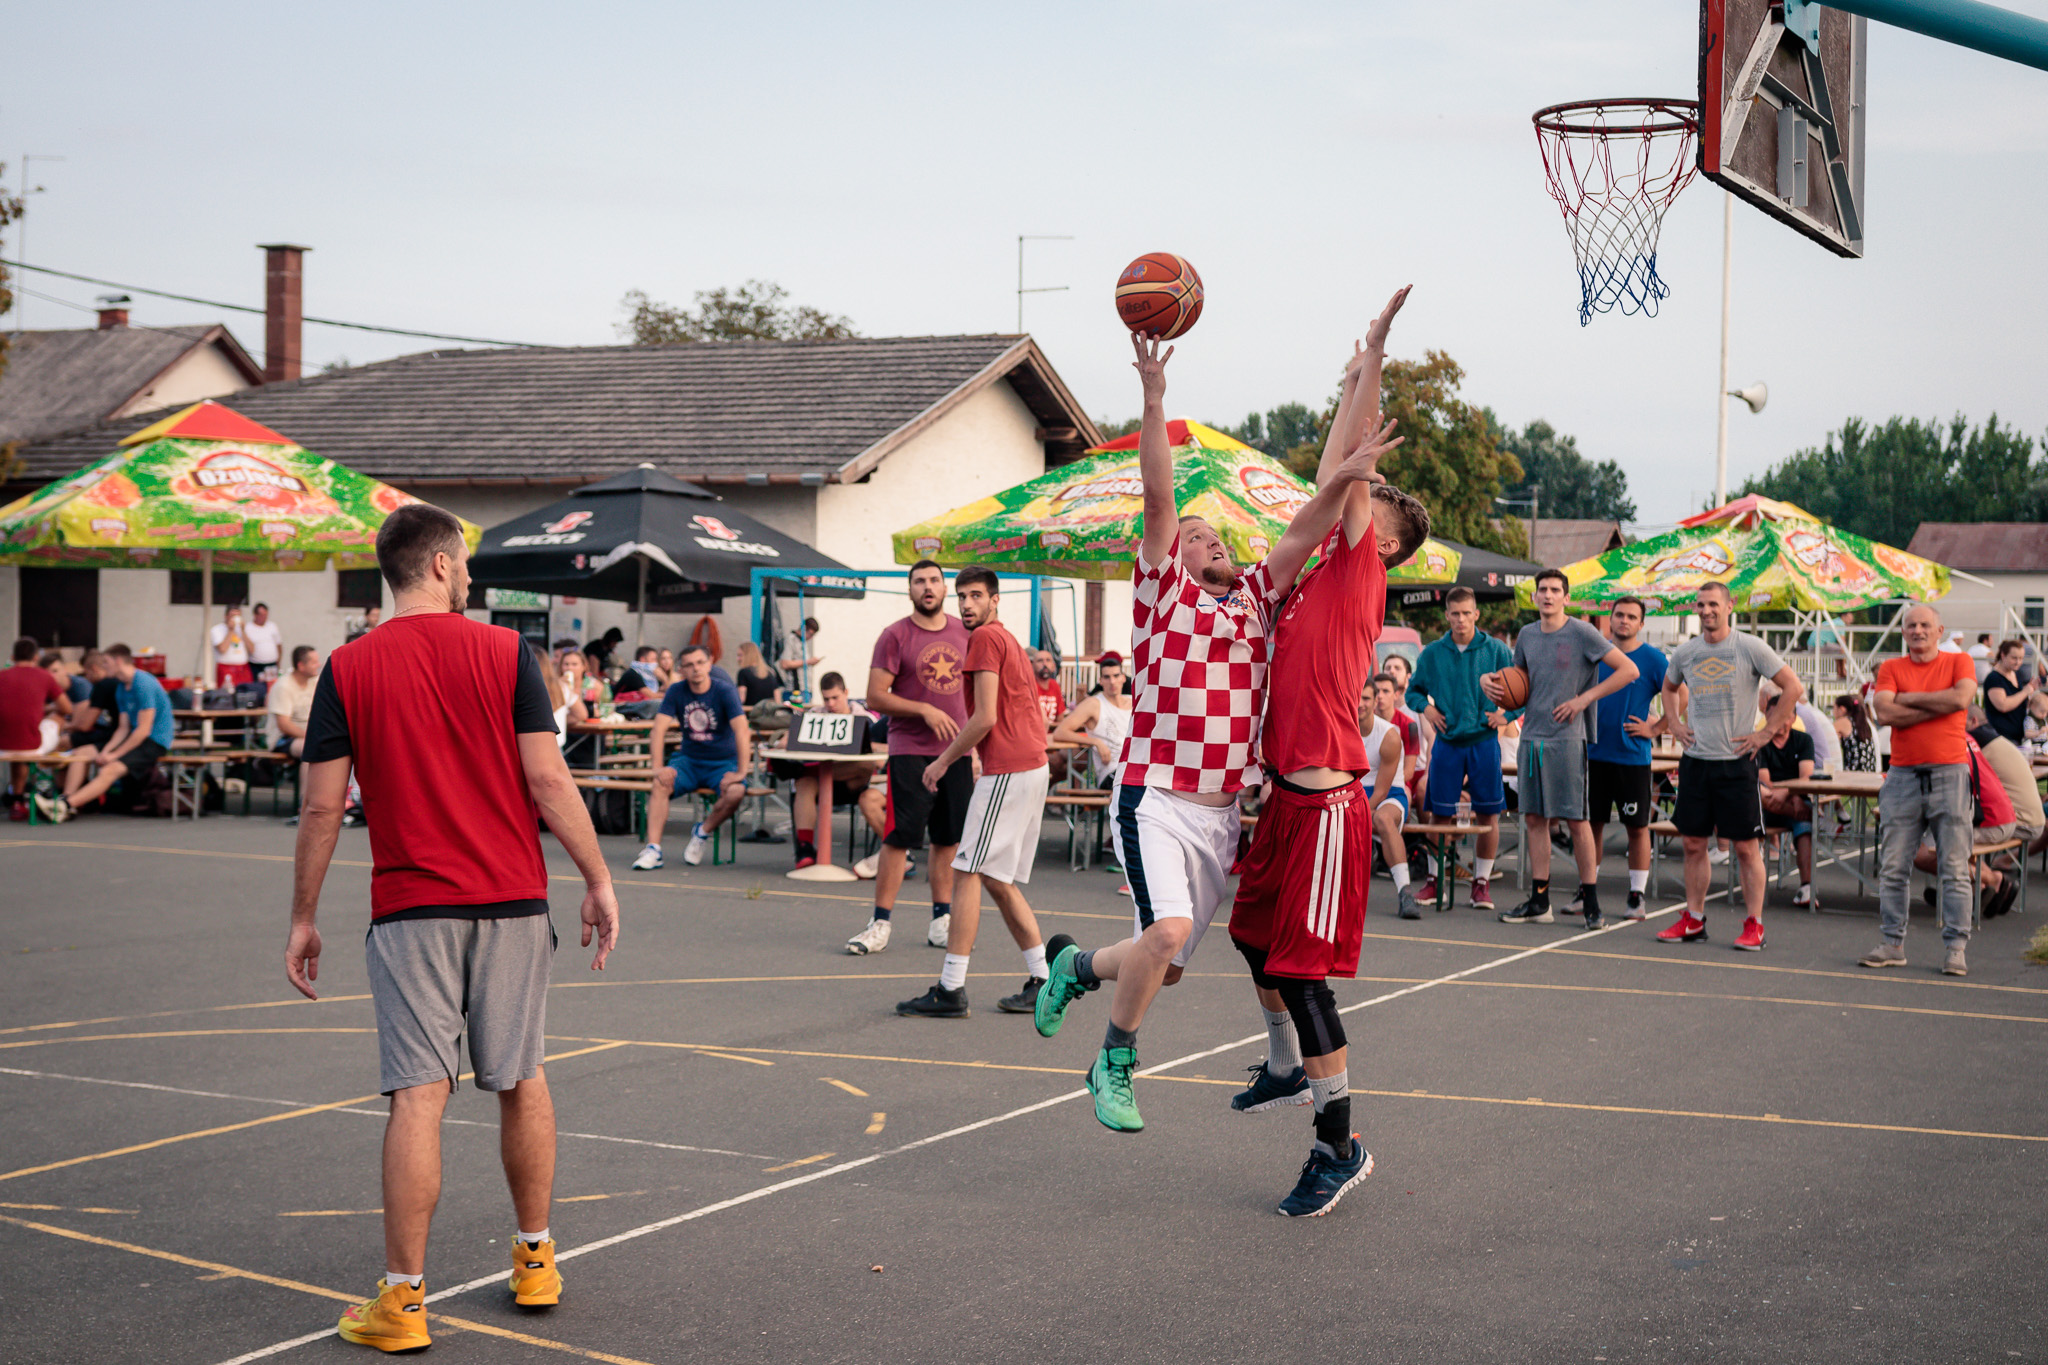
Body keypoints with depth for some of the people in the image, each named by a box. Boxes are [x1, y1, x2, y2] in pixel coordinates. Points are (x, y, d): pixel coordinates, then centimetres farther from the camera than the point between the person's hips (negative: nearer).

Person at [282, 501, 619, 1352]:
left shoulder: (347, 669, 0)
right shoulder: (503, 651, -2)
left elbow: (323, 808, -1)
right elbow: (547, 780, -6)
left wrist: (303, 920, 7)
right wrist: (598, 880, 1)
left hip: (409, 910, -1)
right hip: (511, 901, 1)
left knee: (417, 1097, -2)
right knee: (521, 1081, 15)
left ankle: (403, 1300, -2)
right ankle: (535, 1259, 27)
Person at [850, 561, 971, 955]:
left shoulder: (964, 633, 10)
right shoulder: (895, 636, -4)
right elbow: (875, 696, -7)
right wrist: (924, 710, -16)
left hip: (956, 751, 5)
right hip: (910, 750, -5)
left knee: (949, 838, 8)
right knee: (899, 838, -7)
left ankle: (941, 922, 17)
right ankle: (880, 924, -1)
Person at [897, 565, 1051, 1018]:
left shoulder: (985, 638, -8)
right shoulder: (1010, 641, 22)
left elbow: (985, 718, -15)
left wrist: (943, 761, -5)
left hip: (1007, 771, -10)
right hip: (1034, 765, 10)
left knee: (968, 874, -9)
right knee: (999, 881, 15)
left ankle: (951, 990, -10)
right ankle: (1042, 982, 15)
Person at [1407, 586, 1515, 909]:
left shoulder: (1496, 651, 0)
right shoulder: (1432, 653, 4)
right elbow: (1413, 691, 15)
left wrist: (1508, 715, -5)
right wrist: (1425, 707, -4)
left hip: (1484, 741, -1)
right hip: (1447, 743, 1)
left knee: (1488, 815, 1)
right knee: (1439, 815, 1)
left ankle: (1482, 882, 11)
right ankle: (1435, 878, 14)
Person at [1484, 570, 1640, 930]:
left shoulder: (1582, 633, -6)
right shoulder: (1527, 635, 12)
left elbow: (1629, 670, -9)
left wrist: (1584, 699, -13)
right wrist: (1489, 679, 7)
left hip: (1567, 737, -6)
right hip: (1532, 735, 6)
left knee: (1576, 818, -4)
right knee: (1534, 817, 6)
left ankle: (1591, 901, 3)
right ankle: (1539, 902, 12)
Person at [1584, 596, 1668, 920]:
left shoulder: (1652, 658, -4)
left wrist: (1655, 728, -9)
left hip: (1633, 757, -4)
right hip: (1594, 752, 4)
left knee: (1637, 827, 1)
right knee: (1592, 823, 8)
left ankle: (1637, 897, 7)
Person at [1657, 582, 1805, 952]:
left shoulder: (1750, 648, -6)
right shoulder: (1685, 652, 9)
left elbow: (1793, 687, -5)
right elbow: (1669, 688, 29)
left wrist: (1765, 732, -8)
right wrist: (1674, 724, 14)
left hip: (1737, 760, -4)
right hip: (1695, 760, 5)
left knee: (1746, 846, -2)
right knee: (1694, 843, 7)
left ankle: (1754, 925, 3)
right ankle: (1694, 920, 16)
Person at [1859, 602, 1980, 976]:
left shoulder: (1959, 662, 7)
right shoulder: (1890, 668, 9)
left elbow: (1961, 697, -14)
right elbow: (1884, 713, -8)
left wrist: (1909, 698, -6)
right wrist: (1939, 707, -9)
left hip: (1949, 773, -2)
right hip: (1903, 775, 2)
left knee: (1955, 868, -2)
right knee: (1892, 867, 3)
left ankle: (1956, 948, 2)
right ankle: (1892, 944, 10)